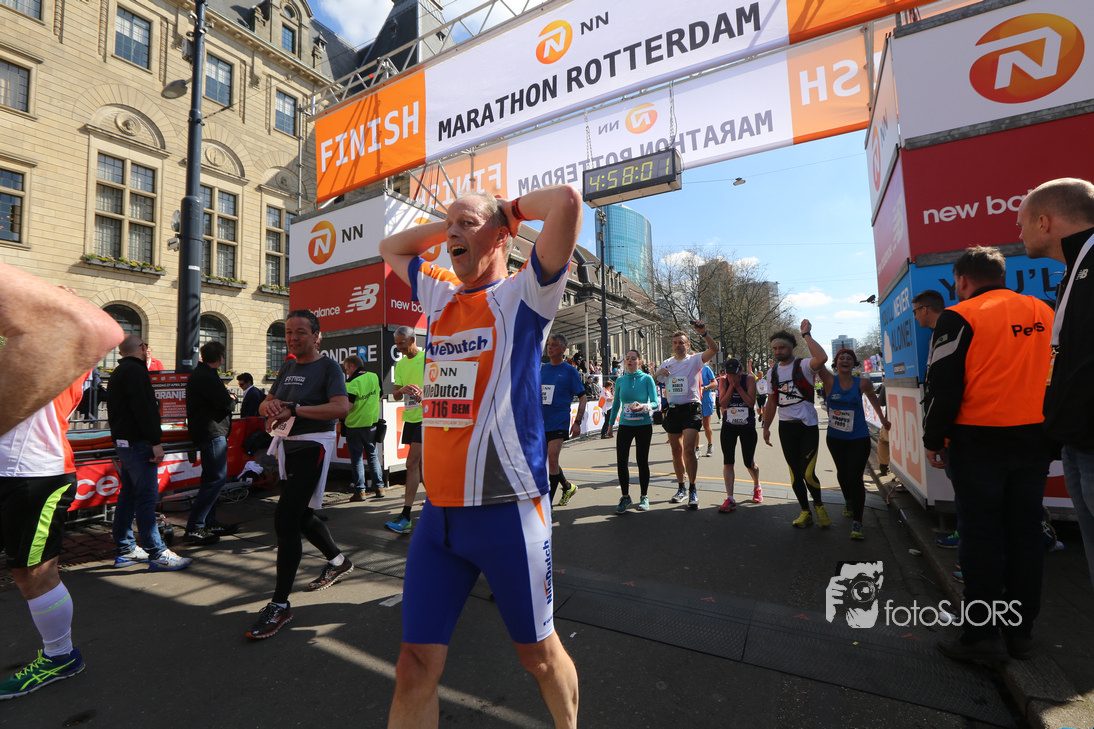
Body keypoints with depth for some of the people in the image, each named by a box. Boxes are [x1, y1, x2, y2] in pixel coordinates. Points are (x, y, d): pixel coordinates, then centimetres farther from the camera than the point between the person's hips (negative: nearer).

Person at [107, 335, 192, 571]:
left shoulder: (118, 373, 19)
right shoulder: (135, 371, -13)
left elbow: (113, 410, 24)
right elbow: (143, 409, -22)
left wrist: (119, 438, 26)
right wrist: (155, 442, -22)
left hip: (122, 443, 11)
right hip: (138, 443, -10)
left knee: (127, 494, 15)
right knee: (147, 497, -9)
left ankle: (124, 549, 22)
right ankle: (157, 553, -7)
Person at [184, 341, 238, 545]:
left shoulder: (199, 373, 17)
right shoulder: (206, 376, -16)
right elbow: (227, 404, -19)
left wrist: (225, 395, 0)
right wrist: (232, 399, 0)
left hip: (208, 433, 11)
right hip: (212, 432, -11)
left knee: (211, 479, 15)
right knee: (217, 478, -9)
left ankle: (210, 523, 23)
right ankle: (194, 528, -6)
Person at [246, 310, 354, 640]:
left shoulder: (328, 366, -10)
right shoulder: (287, 368, 14)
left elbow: (342, 407, -25)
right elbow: (265, 404, 17)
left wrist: (295, 409, -28)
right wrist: (269, 406, -7)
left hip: (312, 447, -9)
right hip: (288, 446, 9)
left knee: (285, 518, -13)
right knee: (301, 515, 19)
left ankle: (280, 605, -1)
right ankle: (337, 561, 42)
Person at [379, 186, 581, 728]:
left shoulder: (523, 294, -4)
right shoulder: (439, 295, 14)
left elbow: (567, 201, -17)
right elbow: (390, 248, 31)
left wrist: (511, 207, 2)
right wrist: (449, 222, 19)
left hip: (507, 510, -5)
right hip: (437, 512, 5)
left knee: (538, 653, 16)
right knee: (415, 667, 10)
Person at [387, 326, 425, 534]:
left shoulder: (427, 358, -8)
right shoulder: (400, 364, 13)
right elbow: (395, 392, 10)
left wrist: (425, 392, -27)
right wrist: (403, 389, -13)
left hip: (424, 416, -7)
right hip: (409, 416, 8)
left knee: (412, 463, -12)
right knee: (419, 463, 15)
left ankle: (406, 517, -9)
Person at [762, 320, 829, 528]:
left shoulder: (803, 366, -5)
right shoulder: (772, 372, 11)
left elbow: (822, 357, -29)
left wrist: (806, 335, -19)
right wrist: (766, 427, 16)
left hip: (807, 425, -4)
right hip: (786, 427, 5)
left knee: (808, 473, -7)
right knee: (795, 474, 6)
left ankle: (819, 505, 21)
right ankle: (805, 511, 23)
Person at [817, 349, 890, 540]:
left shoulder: (862, 383, -5)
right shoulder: (830, 381, -8)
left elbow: (873, 398, 16)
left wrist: (882, 418, 27)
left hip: (859, 439, -1)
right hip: (835, 438, 2)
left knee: (855, 477, -11)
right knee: (842, 473, 20)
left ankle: (857, 522, -4)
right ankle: (849, 502, 48)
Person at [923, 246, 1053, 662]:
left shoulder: (960, 317, -9)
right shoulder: (1044, 312, 10)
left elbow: (943, 384, -12)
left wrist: (933, 439, -3)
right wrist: (1052, 431, 24)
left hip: (979, 441, -5)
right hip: (1036, 439, 6)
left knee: (980, 535, 2)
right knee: (1025, 531, 13)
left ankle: (982, 635, 9)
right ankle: (1021, 631, 23)